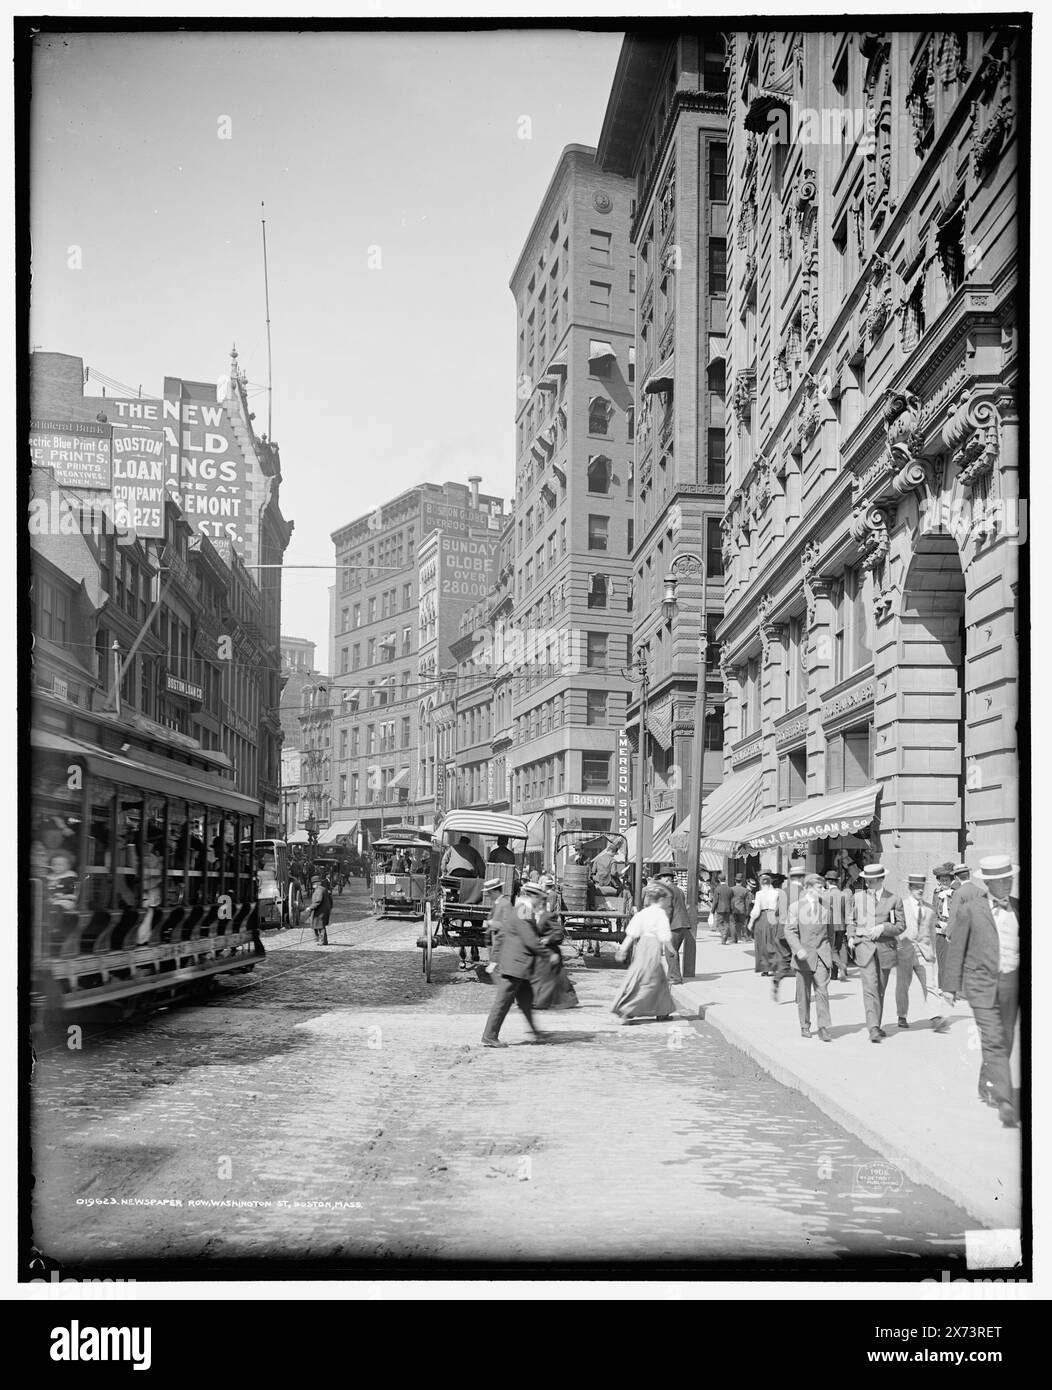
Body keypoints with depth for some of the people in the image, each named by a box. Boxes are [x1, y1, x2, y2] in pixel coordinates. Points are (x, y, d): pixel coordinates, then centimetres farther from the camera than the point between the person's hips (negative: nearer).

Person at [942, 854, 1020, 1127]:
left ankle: (987, 1087, 34)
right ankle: (1005, 1103, -16)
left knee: (1005, 1040, 13)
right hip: (982, 984, -5)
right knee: (994, 1042, -12)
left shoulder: (1018, 907, 9)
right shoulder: (970, 909, -5)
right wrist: (951, 986, -1)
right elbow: (956, 949, 0)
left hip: (1012, 983, 5)